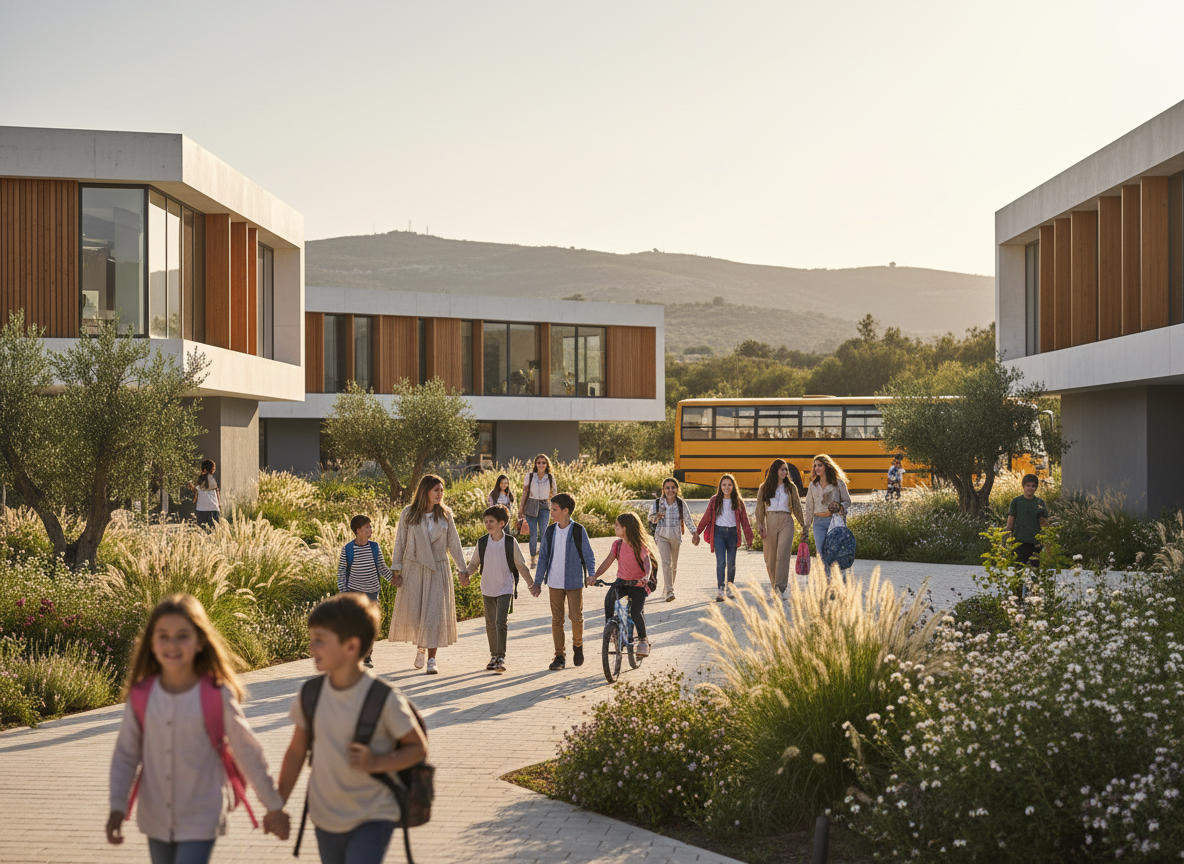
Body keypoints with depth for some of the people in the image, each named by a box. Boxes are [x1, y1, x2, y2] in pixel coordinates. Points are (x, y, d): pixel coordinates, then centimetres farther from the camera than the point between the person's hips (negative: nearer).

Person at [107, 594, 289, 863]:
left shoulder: (217, 696, -15)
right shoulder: (141, 695, -7)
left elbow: (248, 753, -5)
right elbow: (126, 754, 4)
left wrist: (274, 806, 2)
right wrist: (117, 807, -3)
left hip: (200, 822, -4)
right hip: (156, 819, 4)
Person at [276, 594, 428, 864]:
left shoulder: (384, 700, -17)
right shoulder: (310, 695, -5)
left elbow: (418, 748, -7)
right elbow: (296, 751, 6)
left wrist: (377, 763, -22)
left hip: (373, 819, -5)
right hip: (325, 818, 5)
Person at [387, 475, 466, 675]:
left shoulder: (445, 514, 2)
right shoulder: (408, 514, -2)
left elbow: (453, 543, 8)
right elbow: (400, 543, 2)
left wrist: (463, 569, 6)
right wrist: (396, 570, -2)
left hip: (438, 569, 0)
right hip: (413, 569, 0)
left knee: (435, 613, -6)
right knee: (413, 611, 4)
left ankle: (431, 659, -3)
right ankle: (420, 646, 32)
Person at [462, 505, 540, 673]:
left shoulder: (511, 542, -9)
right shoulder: (482, 542, -3)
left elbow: (521, 566, 0)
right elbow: (474, 563, 6)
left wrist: (531, 584, 1)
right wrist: (467, 574, -14)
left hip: (505, 588, -4)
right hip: (487, 589, 4)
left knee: (501, 623, -15)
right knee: (490, 624, 12)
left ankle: (501, 658, -14)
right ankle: (493, 656, 26)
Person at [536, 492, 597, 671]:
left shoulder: (579, 531, -6)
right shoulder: (550, 531, 3)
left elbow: (588, 555, -1)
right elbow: (543, 557, 10)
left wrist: (591, 574, -16)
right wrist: (537, 581, 9)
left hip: (574, 582, -3)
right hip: (555, 582, 3)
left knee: (576, 616, -2)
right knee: (557, 619, 4)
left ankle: (578, 645, 26)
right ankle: (559, 656, 10)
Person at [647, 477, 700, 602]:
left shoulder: (681, 503, -3)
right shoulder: (658, 502, -5)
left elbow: (688, 519, 2)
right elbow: (651, 518, 3)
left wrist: (694, 532, -8)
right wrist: (656, 517, -19)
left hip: (675, 536, 2)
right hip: (662, 535, -2)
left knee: (674, 564, 11)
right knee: (666, 562, -17)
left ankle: (667, 589, 30)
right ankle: (669, 591, -23)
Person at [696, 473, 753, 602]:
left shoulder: (738, 502, 6)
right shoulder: (715, 500, 4)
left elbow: (745, 521, 8)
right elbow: (706, 518, 9)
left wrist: (749, 539, 5)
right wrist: (697, 532, 7)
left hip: (732, 533, 1)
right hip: (719, 532, -1)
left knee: (731, 563, 8)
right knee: (721, 562, -13)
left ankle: (730, 589, 25)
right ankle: (720, 591, -18)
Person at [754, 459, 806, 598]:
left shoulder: (790, 487, 12)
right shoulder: (764, 487, 10)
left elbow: (797, 507, 15)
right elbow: (760, 508, 9)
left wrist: (803, 525, 13)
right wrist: (760, 525, -3)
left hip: (786, 522, -1)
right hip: (770, 522, 1)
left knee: (783, 555, -14)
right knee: (770, 557, 2)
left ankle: (781, 587, -19)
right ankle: (774, 585, 18)